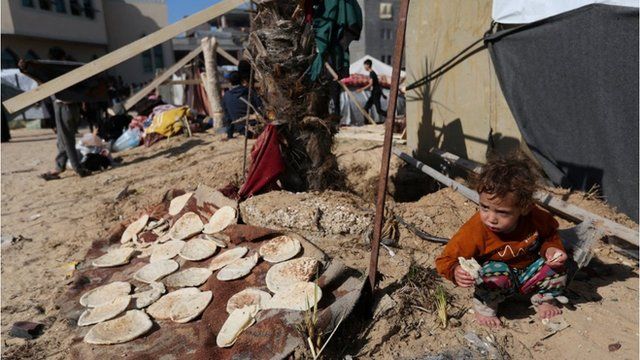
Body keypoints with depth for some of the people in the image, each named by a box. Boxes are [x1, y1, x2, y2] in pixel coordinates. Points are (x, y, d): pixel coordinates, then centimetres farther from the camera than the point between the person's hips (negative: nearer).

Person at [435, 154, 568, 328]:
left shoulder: (535, 217, -22)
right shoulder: (475, 230, -34)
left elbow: (550, 235, 3)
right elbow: (446, 260, -29)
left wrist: (551, 249, -18)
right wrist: (456, 272, -51)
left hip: (528, 274, 5)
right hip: (496, 278, -4)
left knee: (556, 266, -16)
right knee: (497, 271, -35)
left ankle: (544, 299, 15)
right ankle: (484, 306, -4)